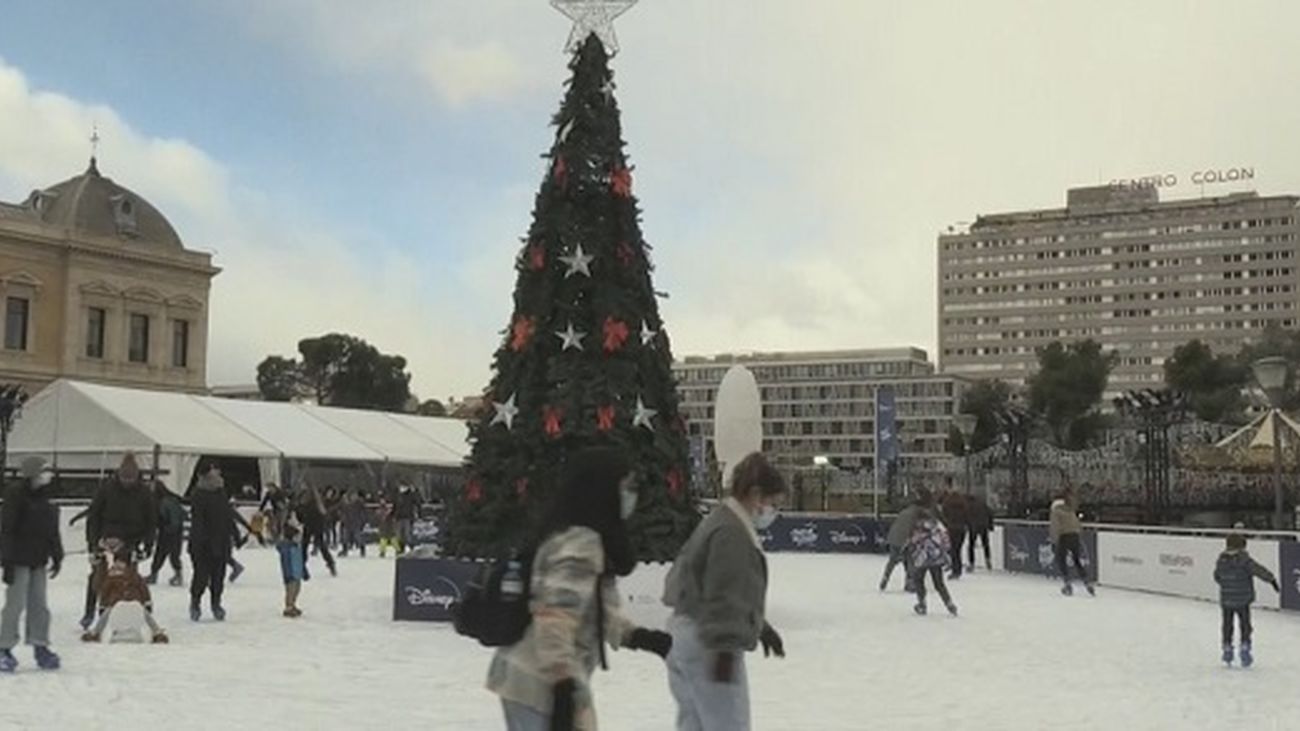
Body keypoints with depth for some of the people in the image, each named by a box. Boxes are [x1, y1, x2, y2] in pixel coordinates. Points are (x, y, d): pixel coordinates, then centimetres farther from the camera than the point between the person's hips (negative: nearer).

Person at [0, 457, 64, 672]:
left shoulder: (44, 496, 11)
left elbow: (52, 530, 18)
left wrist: (56, 556, 17)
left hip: (39, 561, 7)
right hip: (19, 560, -7)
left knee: (39, 605, 10)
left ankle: (40, 647, 17)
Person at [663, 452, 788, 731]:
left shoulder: (720, 522, 17)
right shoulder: (732, 533, -17)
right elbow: (724, 597, -23)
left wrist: (761, 628, 28)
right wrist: (725, 648, -25)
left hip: (687, 636, 11)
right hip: (708, 645, -11)